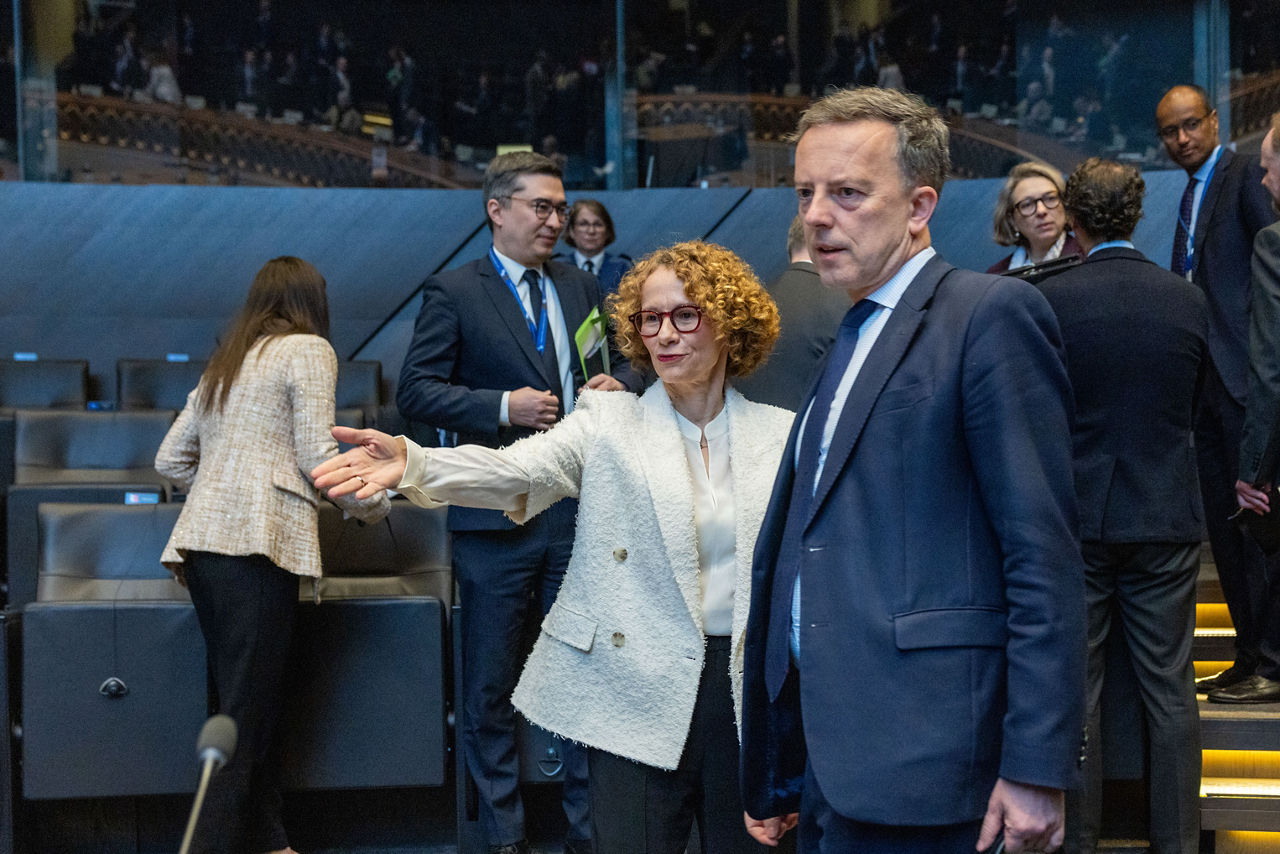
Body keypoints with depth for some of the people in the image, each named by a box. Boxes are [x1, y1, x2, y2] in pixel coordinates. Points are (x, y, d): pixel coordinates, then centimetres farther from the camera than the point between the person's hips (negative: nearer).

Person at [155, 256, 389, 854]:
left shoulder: (224, 364, 23)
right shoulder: (308, 350, 2)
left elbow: (170, 459, 21)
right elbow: (317, 457, -5)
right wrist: (370, 504, 9)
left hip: (201, 542, 7)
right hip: (256, 543, -7)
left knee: (243, 702, 11)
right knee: (247, 712, -5)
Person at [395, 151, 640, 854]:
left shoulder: (581, 289, 12)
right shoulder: (454, 293, -3)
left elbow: (621, 365, 22)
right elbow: (416, 391, -9)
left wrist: (618, 386, -2)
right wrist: (503, 407, -20)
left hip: (579, 511, 4)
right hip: (496, 516, -4)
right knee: (491, 687, 6)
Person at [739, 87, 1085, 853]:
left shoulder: (991, 314, -7)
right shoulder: (850, 342, 18)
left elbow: (1044, 553, -14)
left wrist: (1036, 767, -18)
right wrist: (773, 776, 18)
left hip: (915, 762, -8)